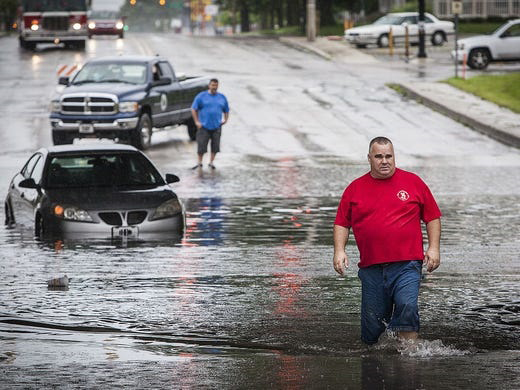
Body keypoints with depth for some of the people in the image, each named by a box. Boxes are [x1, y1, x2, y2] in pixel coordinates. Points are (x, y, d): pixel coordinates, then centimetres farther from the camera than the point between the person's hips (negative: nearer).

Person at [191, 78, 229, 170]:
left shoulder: (222, 97, 11)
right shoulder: (201, 96, 0)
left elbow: (226, 110, 22)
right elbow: (194, 109, 0)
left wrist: (225, 119, 5)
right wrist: (196, 121, -7)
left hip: (216, 127, 3)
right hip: (204, 126, -3)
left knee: (215, 146, 2)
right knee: (201, 145, -3)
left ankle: (211, 162, 17)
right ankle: (199, 163, 13)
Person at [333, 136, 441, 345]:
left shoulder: (413, 182, 8)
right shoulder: (355, 188, 11)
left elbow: (433, 217, 12)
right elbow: (342, 223, 16)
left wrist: (433, 248, 2)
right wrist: (339, 250, 1)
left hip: (406, 265, -2)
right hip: (371, 269, 2)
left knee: (407, 307, -25)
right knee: (372, 330, 3)